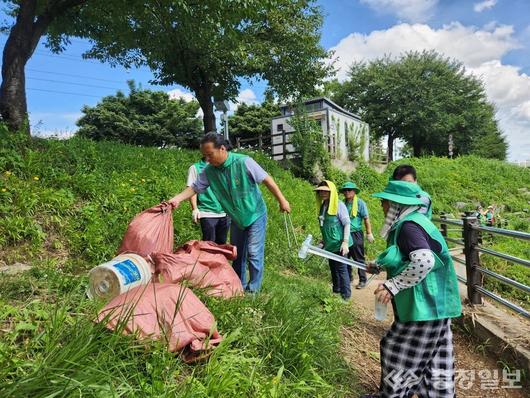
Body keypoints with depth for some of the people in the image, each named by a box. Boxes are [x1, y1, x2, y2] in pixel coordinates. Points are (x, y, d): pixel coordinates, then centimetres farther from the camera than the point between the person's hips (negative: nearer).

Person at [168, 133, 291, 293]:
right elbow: (194, 188, -6)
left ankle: (253, 290, 11)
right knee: (237, 253, 15)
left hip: (255, 215, -5)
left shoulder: (244, 162, -25)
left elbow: (267, 179, -19)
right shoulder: (209, 171, -12)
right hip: (236, 218, 5)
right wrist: (176, 199, -23)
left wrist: (281, 200, -14)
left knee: (254, 253, -6)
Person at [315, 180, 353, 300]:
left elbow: (347, 223, -16)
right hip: (330, 244, 7)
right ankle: (336, 291, 31)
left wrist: (345, 242, -21)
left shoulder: (339, 205, -14)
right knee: (333, 268, 17)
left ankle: (346, 295, 10)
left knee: (341, 269, -1)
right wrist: (323, 240, 19)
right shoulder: (322, 206, 6)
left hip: (339, 244, -7)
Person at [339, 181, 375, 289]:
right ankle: (348, 277, 31)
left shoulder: (360, 203, -8)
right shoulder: (343, 203, 5)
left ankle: (362, 280, 15)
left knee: (359, 259, 4)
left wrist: (369, 233, -11)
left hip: (356, 234, -5)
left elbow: (366, 219, -9)